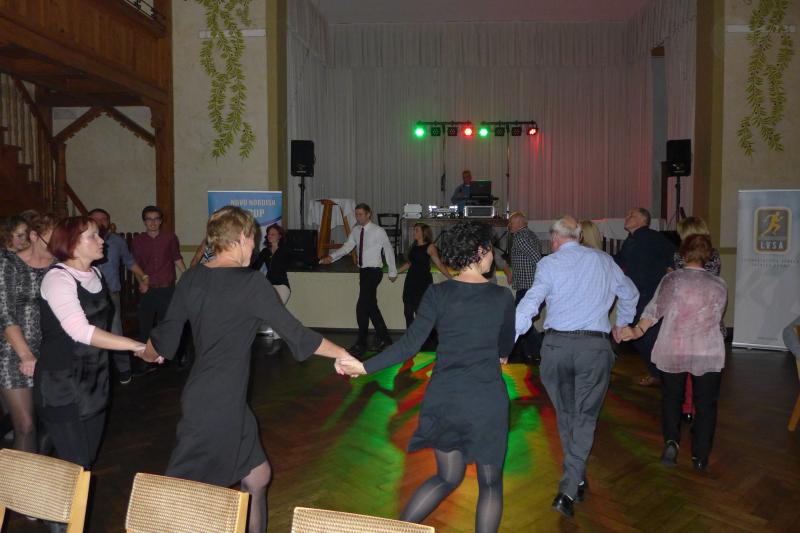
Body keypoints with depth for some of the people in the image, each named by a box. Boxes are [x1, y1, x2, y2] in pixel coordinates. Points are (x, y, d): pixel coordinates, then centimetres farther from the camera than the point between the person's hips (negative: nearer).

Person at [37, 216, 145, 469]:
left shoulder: (96, 273, 7)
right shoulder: (57, 278, -17)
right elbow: (80, 331, -29)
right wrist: (136, 345, -33)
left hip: (95, 381, 7)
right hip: (63, 386, -7)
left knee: (89, 456, 16)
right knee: (76, 467, -3)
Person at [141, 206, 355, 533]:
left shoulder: (192, 278, 3)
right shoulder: (250, 283, -16)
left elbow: (166, 333, 11)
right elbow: (295, 334, -12)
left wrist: (148, 354, 33)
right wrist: (342, 354, 0)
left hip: (203, 397, 7)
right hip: (220, 404, -7)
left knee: (257, 476, 19)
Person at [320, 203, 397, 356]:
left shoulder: (378, 231, -10)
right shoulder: (356, 231, 7)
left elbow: (389, 250, -1)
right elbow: (346, 247, 2)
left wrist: (393, 272, 4)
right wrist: (331, 257, -15)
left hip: (374, 271, -7)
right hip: (363, 271, 7)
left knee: (362, 307, -10)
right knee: (371, 306, 13)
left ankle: (361, 344, 2)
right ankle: (384, 339, 27)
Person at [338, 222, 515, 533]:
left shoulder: (438, 293, -5)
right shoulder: (502, 296, -5)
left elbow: (410, 345, -12)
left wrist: (365, 366, -7)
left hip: (444, 397, 2)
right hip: (487, 399, -2)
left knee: (447, 477, 22)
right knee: (490, 483, 15)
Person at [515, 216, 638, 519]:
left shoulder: (549, 264, -1)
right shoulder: (604, 260, 10)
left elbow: (529, 304, -13)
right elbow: (630, 294, 24)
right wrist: (622, 325, 41)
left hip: (556, 344, -1)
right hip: (595, 346, 1)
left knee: (565, 414, 17)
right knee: (585, 418, 6)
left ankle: (578, 480, 32)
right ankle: (568, 491, -2)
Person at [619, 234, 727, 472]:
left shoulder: (672, 279, -6)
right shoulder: (719, 285, 0)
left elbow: (654, 309, -14)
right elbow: (717, 317, 7)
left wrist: (637, 331, -16)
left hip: (671, 351, -1)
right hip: (708, 354, 1)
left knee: (671, 398, 17)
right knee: (705, 403, 14)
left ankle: (671, 441, -1)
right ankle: (700, 456, 17)